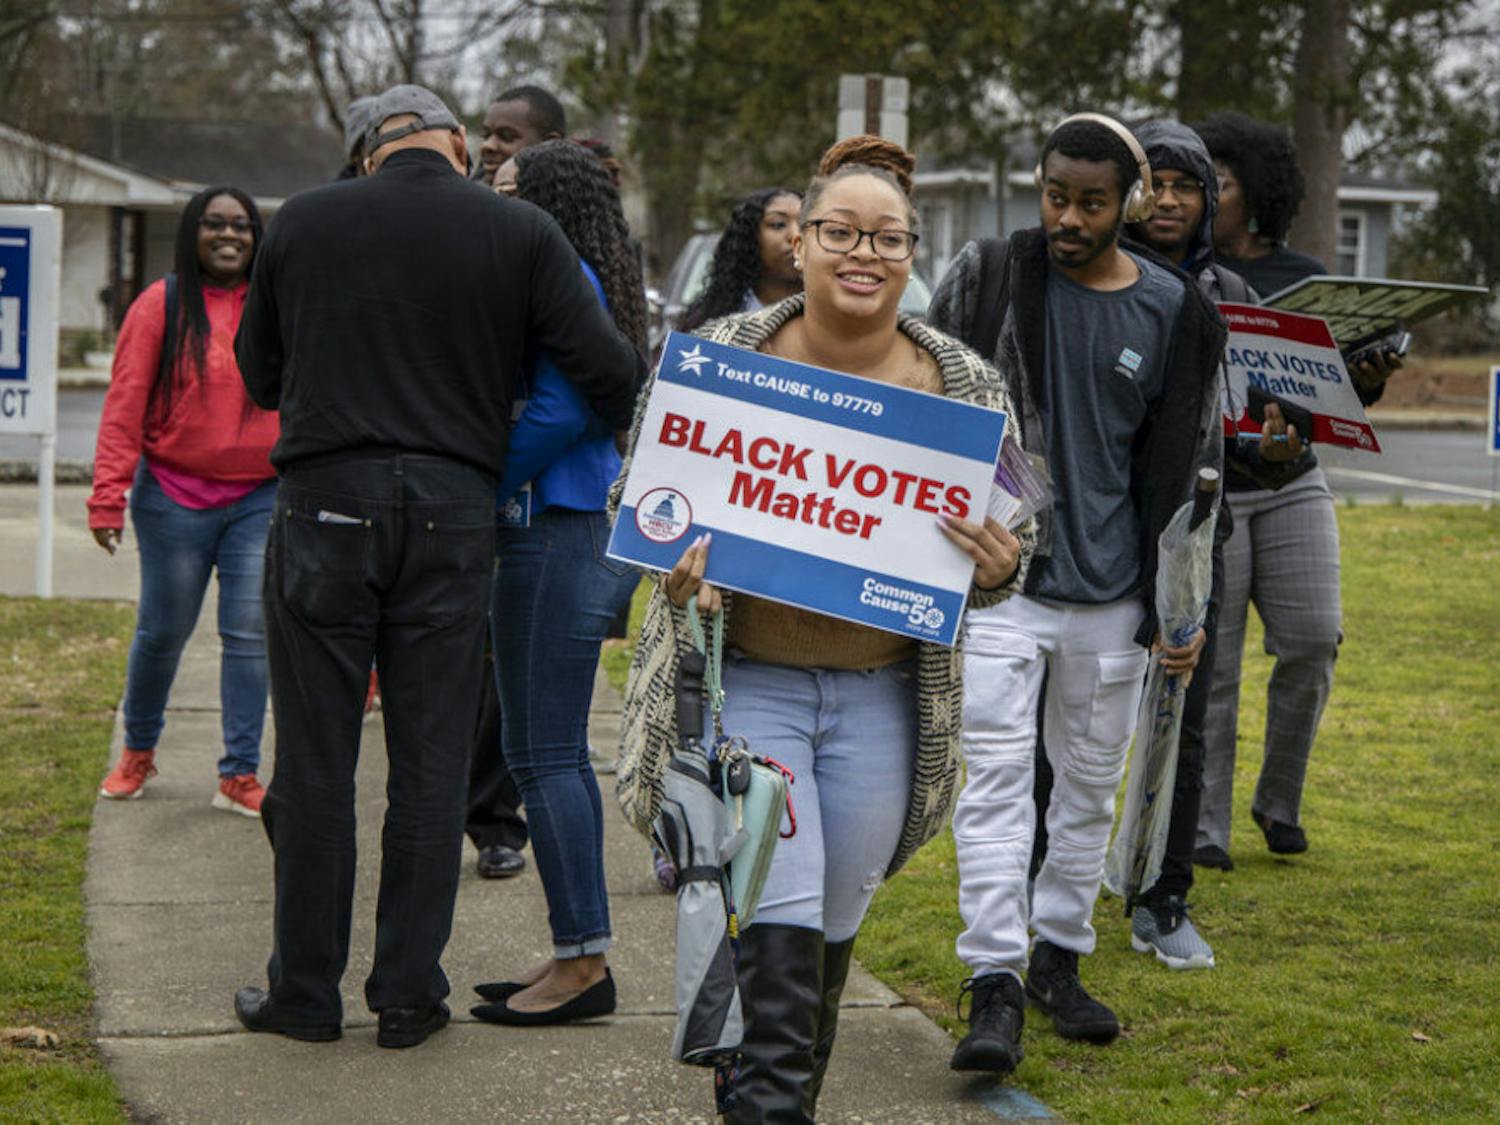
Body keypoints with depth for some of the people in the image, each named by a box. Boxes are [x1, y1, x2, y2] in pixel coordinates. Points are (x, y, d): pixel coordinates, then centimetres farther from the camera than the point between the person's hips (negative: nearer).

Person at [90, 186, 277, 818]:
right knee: (162, 631, 7)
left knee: (251, 635, -1)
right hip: (175, 496, -2)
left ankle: (240, 776, 6)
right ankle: (137, 753, 29)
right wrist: (109, 497, -12)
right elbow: (125, 406, -6)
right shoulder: (163, 305, -4)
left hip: (260, 499, 2)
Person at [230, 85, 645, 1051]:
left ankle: (306, 991, 11)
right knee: (431, 764, 7)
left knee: (316, 760, 6)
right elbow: (608, 370, -5)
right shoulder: (522, 234, 1)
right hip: (453, 515, 0)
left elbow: (260, 376, 16)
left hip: (326, 501, 0)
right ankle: (409, 994, 10)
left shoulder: (302, 222, 5)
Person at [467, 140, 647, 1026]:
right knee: (558, 752, 13)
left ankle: (584, 961, -5)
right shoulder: (584, 283, 17)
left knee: (544, 754, -7)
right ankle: (579, 958, 17)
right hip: (590, 529, 10)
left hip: (557, 534, -10)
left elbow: (560, 412, -19)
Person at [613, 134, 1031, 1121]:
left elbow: (1006, 549, 6)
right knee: (776, 934, -13)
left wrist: (998, 569, -18)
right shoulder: (724, 356, -5)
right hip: (744, 681, -3)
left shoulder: (965, 389, 0)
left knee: (833, 931, 15)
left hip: (883, 697, 3)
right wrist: (679, 557, -19)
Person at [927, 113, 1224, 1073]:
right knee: (995, 775, -9)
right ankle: (996, 986, -9)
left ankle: (1061, 956, 27)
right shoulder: (989, 277, -3)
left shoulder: (1178, 316, 1)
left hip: (1111, 594, 2)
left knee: (1093, 781, 12)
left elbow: (1189, 469, 8)